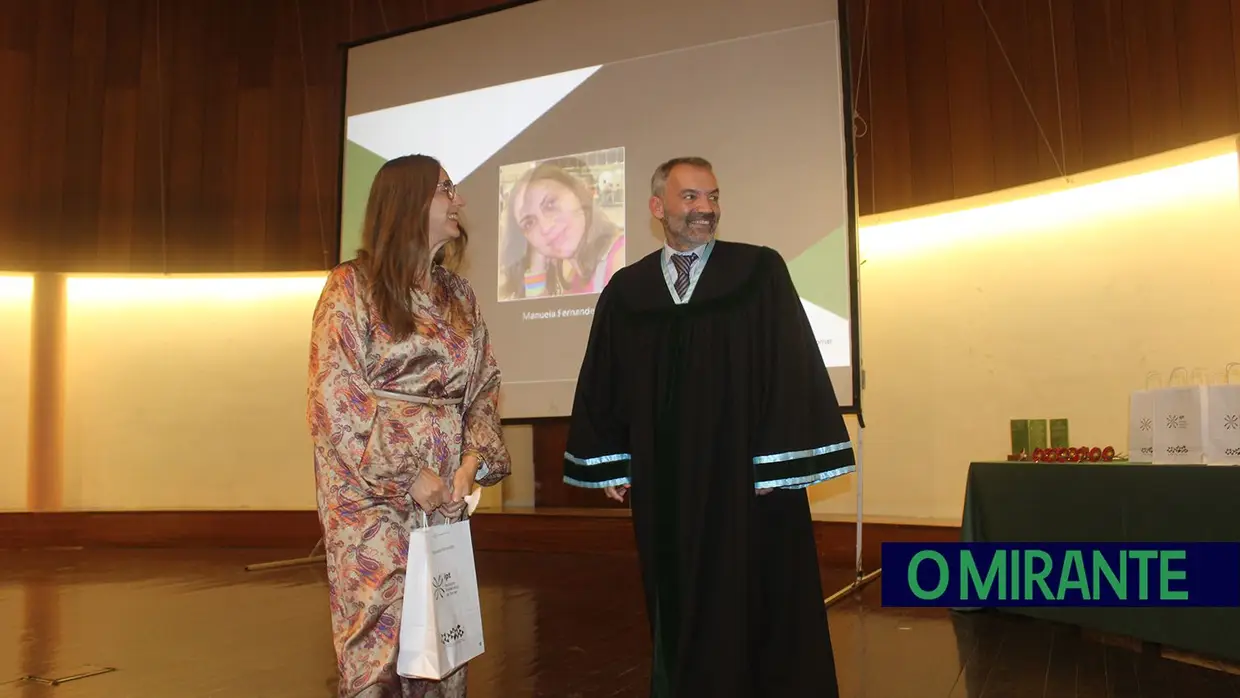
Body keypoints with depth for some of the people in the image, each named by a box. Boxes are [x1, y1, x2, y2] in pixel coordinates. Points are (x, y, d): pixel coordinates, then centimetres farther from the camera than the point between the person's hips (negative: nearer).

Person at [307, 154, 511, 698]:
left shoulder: (459, 296, 11)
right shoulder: (352, 286, -5)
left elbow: (484, 385, 10)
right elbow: (335, 399, -11)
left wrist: (473, 461, -6)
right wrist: (407, 474, -13)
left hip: (447, 491, 5)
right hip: (372, 491, -5)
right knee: (381, 637, -2)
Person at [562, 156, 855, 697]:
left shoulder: (761, 272, -3)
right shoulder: (625, 291, 5)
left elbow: (793, 366, -6)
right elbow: (603, 383, 9)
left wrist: (779, 463, -11)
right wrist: (609, 464, 7)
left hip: (746, 475, -2)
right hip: (664, 484, 3)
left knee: (754, 607, 8)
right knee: (680, 608, 14)